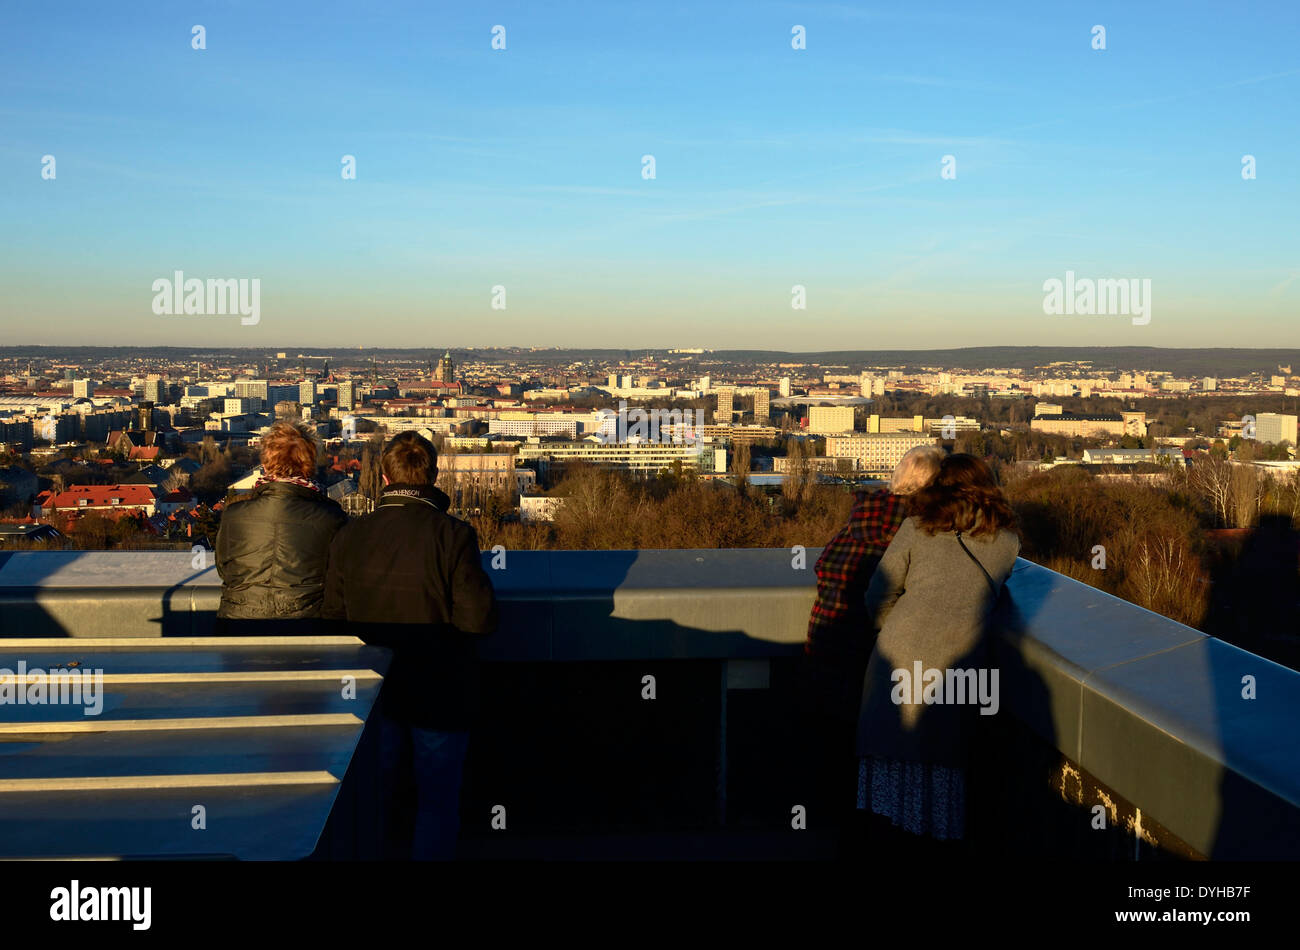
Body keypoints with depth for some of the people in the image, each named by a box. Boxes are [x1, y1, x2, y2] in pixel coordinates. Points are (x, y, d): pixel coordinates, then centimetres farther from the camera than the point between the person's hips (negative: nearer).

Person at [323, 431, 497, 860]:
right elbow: (479, 619, -19)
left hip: (376, 691, 4)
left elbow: (334, 616, 1)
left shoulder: (348, 537, -6)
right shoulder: (453, 535, -17)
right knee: (437, 801, 10)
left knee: (390, 797, 20)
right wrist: (443, 617, 2)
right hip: (440, 692, -4)